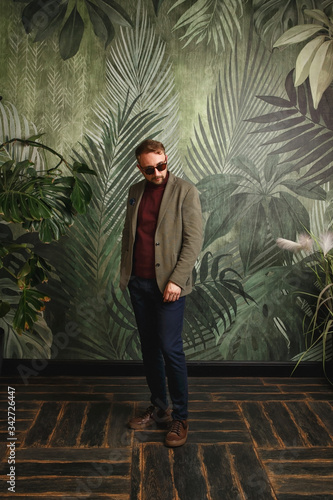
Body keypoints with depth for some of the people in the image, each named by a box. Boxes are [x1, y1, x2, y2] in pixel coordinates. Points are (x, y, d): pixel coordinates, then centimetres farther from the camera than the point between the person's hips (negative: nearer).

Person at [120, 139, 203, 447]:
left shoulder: (185, 191, -6)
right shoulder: (135, 191, 12)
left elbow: (194, 239, -11)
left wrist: (176, 280, -17)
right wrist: (125, 272, 11)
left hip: (168, 284, -5)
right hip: (138, 283, 6)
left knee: (170, 349, -3)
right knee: (149, 347, 13)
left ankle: (179, 418, 14)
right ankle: (158, 408, 29)